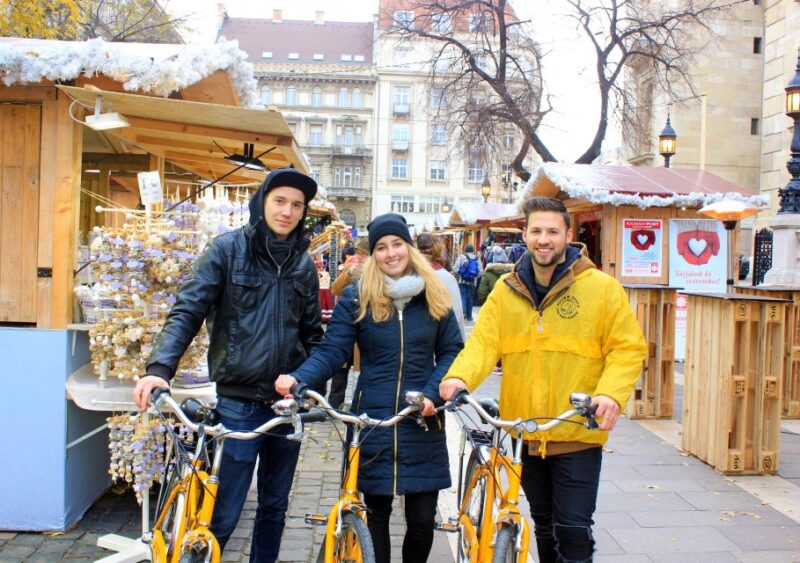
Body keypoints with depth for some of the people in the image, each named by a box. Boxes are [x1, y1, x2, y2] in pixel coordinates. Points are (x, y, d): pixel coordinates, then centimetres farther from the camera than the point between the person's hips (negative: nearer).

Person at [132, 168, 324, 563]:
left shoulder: (304, 264, 9)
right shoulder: (229, 248, -3)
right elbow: (187, 311, -10)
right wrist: (159, 368, -24)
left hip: (288, 403, 4)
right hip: (238, 402, -4)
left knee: (274, 507, 16)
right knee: (223, 515, -1)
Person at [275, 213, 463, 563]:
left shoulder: (433, 297, 5)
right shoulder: (356, 298, -1)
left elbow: (451, 351, 7)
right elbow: (331, 352, -6)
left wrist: (432, 393, -9)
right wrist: (298, 378, -24)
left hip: (422, 421, 1)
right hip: (373, 420, -1)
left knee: (422, 519, 5)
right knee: (377, 511, 11)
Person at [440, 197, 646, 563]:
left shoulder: (602, 287, -6)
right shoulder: (506, 289, 4)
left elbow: (628, 348, -6)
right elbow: (484, 341, -5)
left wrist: (611, 392, -23)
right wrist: (460, 376, -24)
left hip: (578, 434, -4)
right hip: (525, 432, 4)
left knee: (573, 529, -3)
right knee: (543, 525, 21)